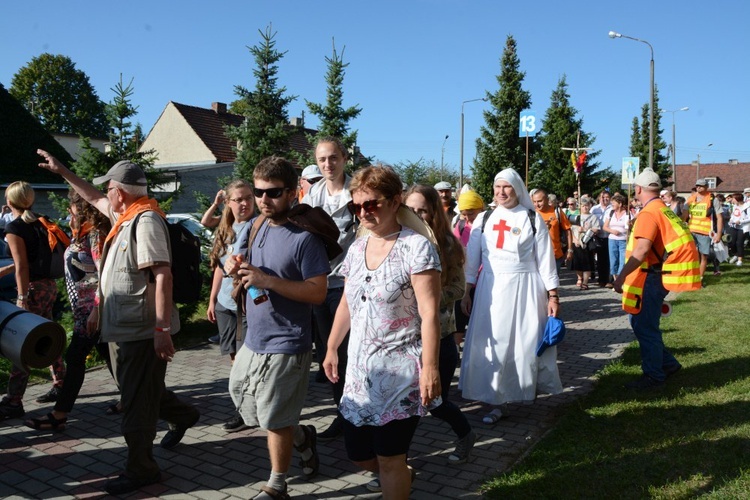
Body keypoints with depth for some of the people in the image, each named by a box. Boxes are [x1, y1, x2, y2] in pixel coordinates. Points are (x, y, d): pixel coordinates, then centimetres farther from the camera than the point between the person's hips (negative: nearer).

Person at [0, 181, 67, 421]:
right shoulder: (37, 223, 11)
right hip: (49, 284, 8)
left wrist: (22, 298, -16)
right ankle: (60, 386, 26)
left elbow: (23, 267, -16)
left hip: (33, 288, -8)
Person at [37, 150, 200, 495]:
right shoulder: (125, 215, 10)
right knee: (136, 391, 22)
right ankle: (182, 415, 43)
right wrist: (62, 171, 34)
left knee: (137, 401, 1)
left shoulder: (146, 221, -20)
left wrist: (162, 329, -29)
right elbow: (93, 198, 31)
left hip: (142, 331, -10)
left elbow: (162, 276, -27)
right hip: (122, 326, 10)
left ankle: (140, 469, 15)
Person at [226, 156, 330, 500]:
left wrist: (268, 280, -29)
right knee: (244, 402, 21)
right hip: (254, 338, 8)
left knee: (274, 420, 5)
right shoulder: (253, 227, 4)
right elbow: (239, 263, 18)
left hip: (286, 344, -8)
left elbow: (318, 293, -21)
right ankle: (303, 437, 42)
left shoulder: (304, 238, -17)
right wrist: (235, 267, -7)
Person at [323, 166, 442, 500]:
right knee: (358, 453, 14)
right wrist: (331, 348, 18)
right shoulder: (356, 249, 7)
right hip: (361, 368, 7)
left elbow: (429, 313, -17)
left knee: (388, 459, 1)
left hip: (400, 370, -6)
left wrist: (429, 367, -21)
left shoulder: (416, 247, -14)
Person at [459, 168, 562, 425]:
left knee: (527, 343, 5)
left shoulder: (532, 219, 0)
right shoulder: (484, 219, 6)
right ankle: (496, 402, 12)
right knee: (492, 345, 2)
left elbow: (545, 259, 1)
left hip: (525, 288, -2)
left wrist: (553, 296, -2)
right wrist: (466, 292, 3)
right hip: (491, 289, 2)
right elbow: (472, 258, 7)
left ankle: (531, 390, 29)